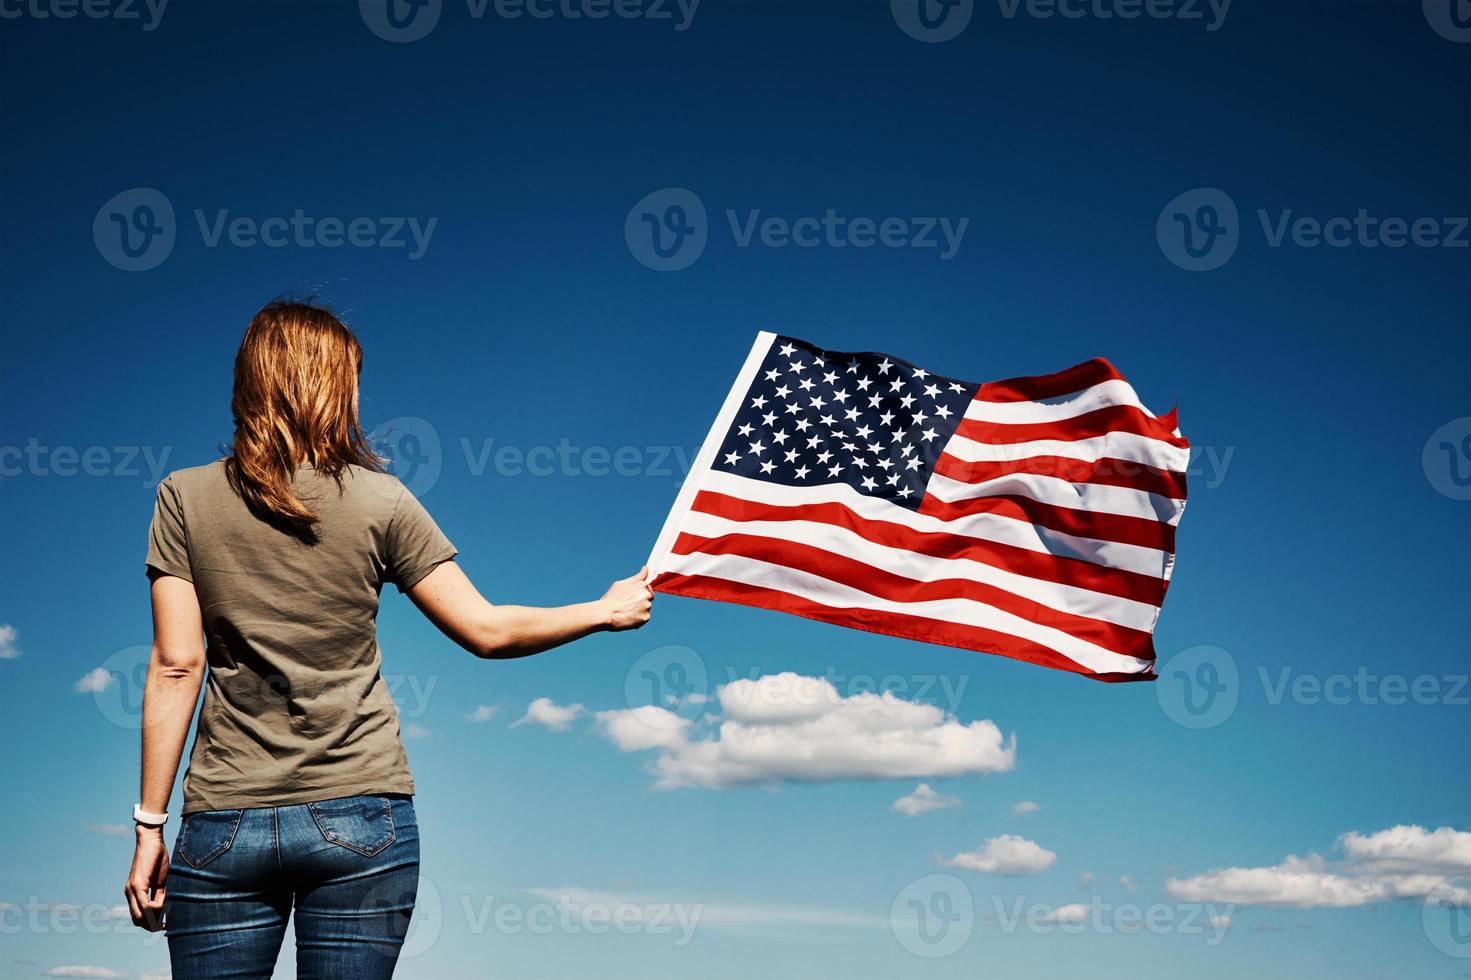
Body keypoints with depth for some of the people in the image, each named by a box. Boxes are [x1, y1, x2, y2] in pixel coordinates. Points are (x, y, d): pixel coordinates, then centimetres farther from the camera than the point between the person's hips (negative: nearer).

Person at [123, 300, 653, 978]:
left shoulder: (186, 498, 1)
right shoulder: (380, 502, -1)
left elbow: (176, 665, -3)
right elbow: (487, 631, 1)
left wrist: (150, 825, 2)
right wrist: (607, 611, 16)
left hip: (226, 824, 1)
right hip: (361, 815, 0)